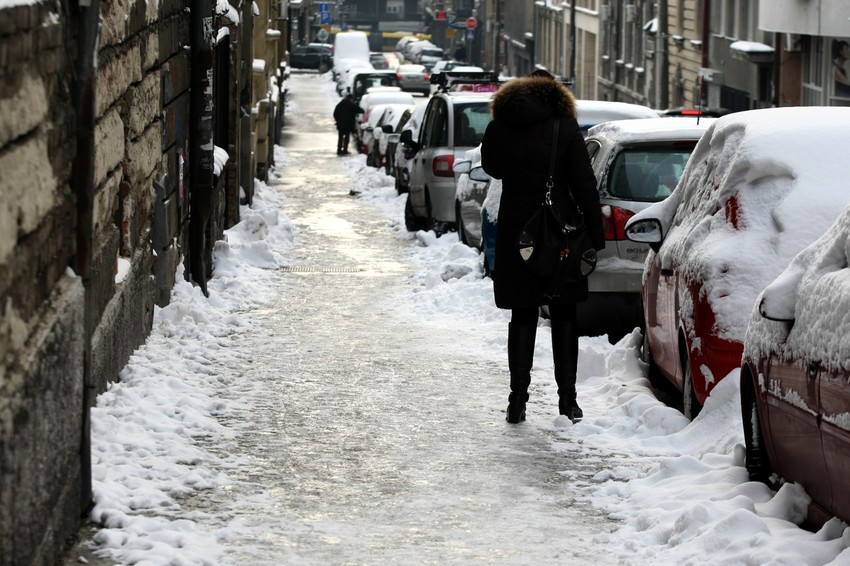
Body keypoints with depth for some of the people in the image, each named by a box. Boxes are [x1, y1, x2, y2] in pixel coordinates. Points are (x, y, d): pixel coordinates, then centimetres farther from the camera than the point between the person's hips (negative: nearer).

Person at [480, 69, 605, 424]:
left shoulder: (499, 127, 0)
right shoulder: (565, 128, -5)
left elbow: (491, 167, 19)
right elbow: (585, 187, -7)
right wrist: (596, 238, -4)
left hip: (514, 233, 1)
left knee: (522, 316, 8)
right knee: (564, 316, 9)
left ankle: (518, 399, 3)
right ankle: (567, 399, 7)